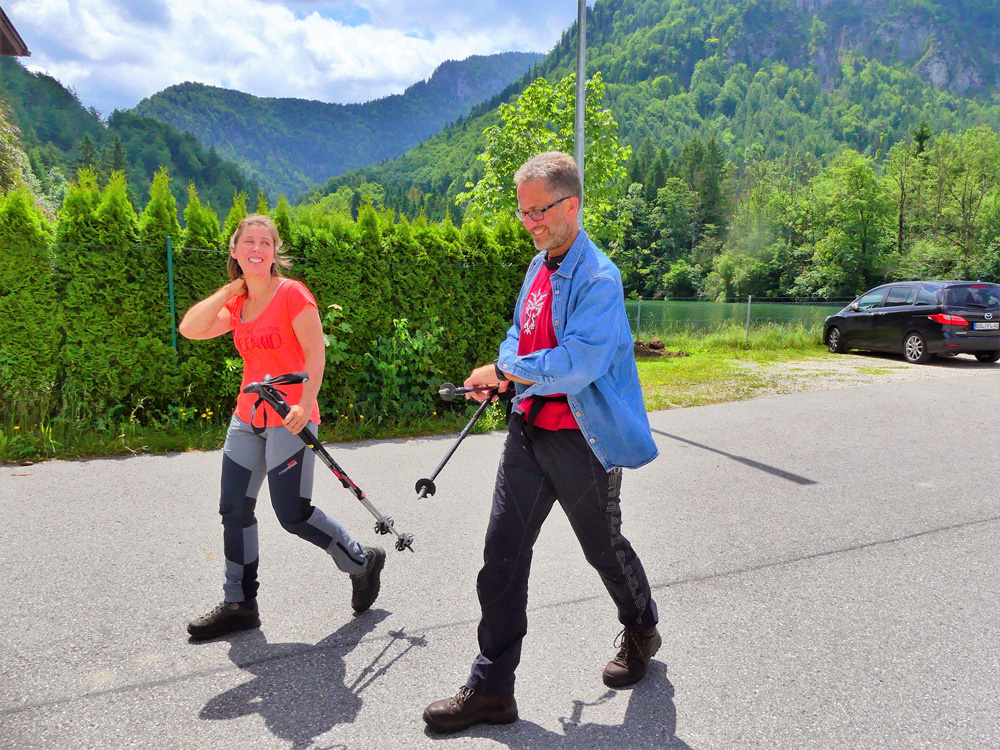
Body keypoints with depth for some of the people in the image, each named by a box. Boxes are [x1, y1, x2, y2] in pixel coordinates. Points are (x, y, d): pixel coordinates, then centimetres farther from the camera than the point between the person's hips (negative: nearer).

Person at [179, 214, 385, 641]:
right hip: (247, 418, 8)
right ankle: (240, 605, 23)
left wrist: (304, 405, -26)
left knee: (293, 514, -6)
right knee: (234, 510, 9)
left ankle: (363, 562, 17)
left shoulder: (292, 294, -9)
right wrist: (230, 289, 0)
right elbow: (190, 329, 0)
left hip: (289, 419, -7)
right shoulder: (236, 304, 11)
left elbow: (316, 354, -15)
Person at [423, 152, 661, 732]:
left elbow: (576, 365, -26)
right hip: (529, 429, 7)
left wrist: (503, 372, -18)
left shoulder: (598, 277, -18)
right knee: (502, 555, 5)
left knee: (605, 549, 14)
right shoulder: (539, 266, 10)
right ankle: (492, 689, 17)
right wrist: (506, 369, 0)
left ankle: (641, 632, 46)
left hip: (583, 440, -7)